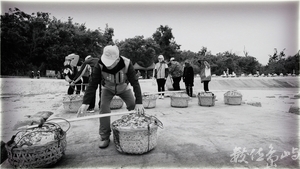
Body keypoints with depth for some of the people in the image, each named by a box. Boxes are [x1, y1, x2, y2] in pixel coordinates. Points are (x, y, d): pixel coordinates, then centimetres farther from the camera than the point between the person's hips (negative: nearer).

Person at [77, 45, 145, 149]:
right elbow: (92, 84, -31)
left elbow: (135, 83, -34)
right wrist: (85, 103, -39)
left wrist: (139, 102, -41)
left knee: (134, 107, -9)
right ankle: (104, 137, -4)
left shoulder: (127, 64, -36)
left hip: (124, 88, 0)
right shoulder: (100, 65, -33)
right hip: (107, 89, 0)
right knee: (104, 108, -18)